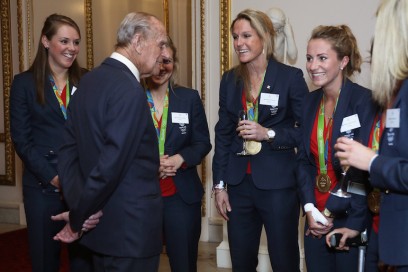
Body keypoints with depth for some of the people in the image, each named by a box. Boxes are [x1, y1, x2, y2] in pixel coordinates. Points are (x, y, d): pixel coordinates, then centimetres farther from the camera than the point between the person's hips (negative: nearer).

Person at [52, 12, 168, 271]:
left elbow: (69, 150, 7)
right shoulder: (129, 89, -20)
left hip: (101, 225, 9)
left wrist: (79, 209, 1)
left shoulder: (89, 80, 7)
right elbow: (111, 164, -24)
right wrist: (77, 221, -13)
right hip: (130, 227, -9)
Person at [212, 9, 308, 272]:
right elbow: (223, 134, 10)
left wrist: (268, 134, -19)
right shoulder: (230, 79, 7)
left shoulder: (291, 76, -6)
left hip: (278, 184, -4)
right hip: (239, 183, 4)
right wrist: (220, 184, 6)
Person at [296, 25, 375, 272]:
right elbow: (304, 159, 7)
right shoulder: (311, 101, 6)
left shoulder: (364, 101, -14)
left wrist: (355, 223, -15)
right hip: (316, 217, 6)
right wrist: (310, 208, -4)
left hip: (350, 219, -5)